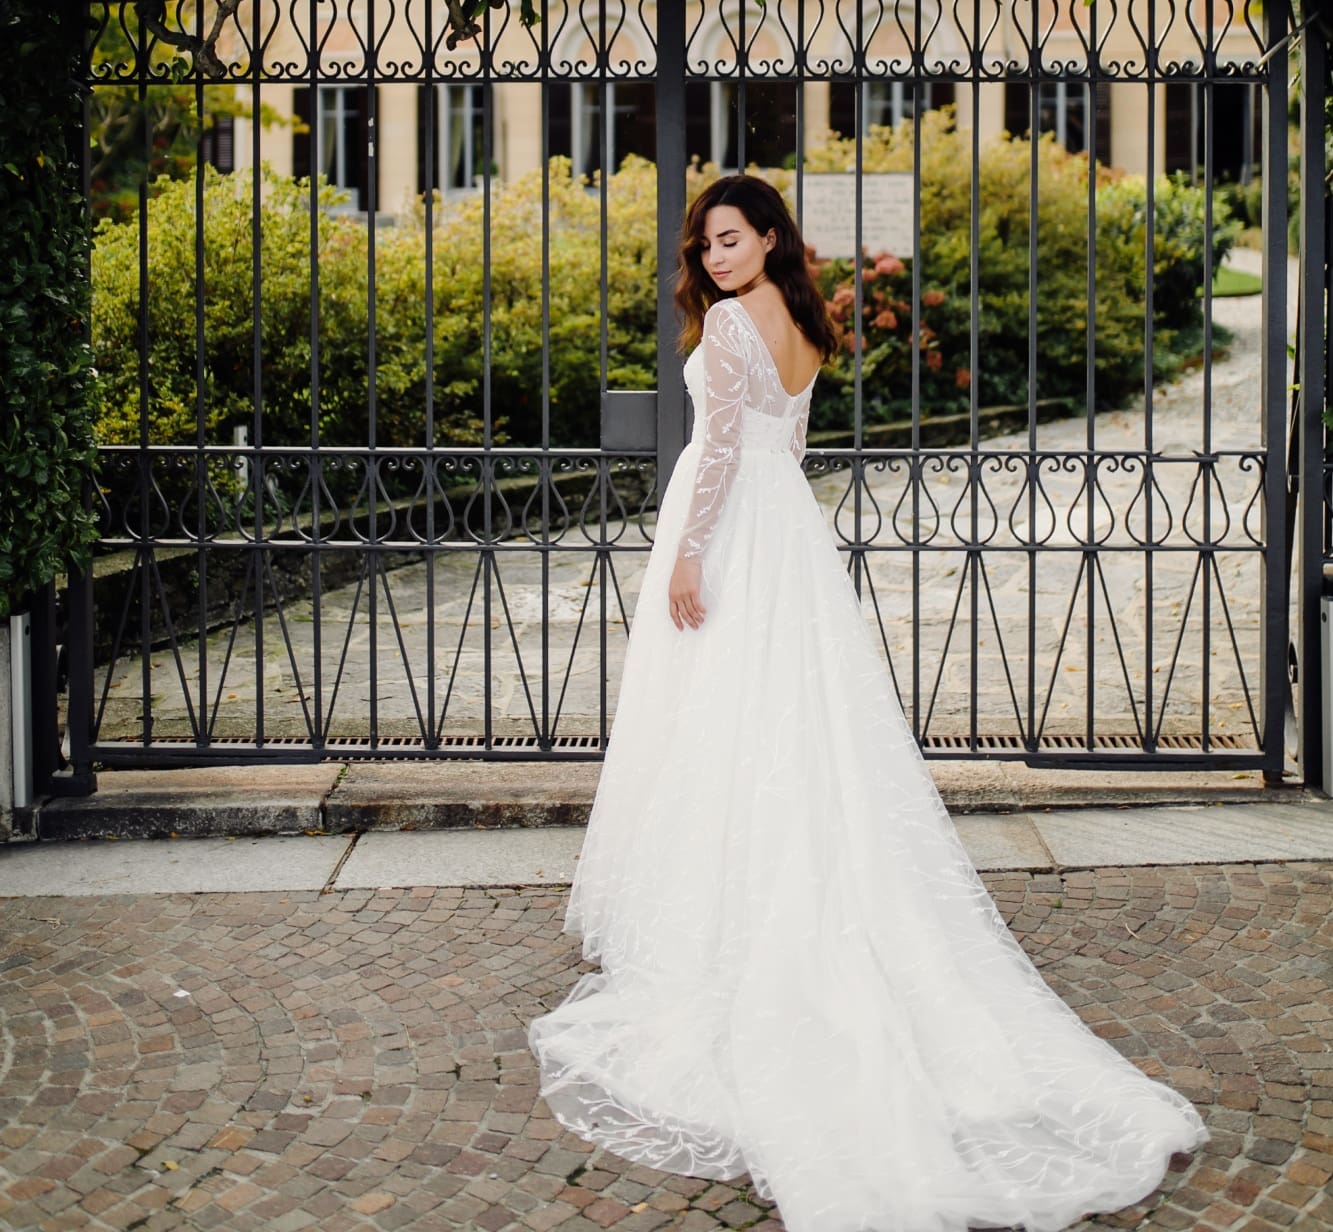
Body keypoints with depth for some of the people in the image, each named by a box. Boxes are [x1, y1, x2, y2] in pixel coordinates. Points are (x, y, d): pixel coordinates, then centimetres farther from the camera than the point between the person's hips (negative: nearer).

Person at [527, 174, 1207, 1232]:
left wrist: (687, 552, -18)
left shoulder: (729, 319, -12)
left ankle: (699, 934, 5)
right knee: (796, 724, 9)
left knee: (720, 728, -3)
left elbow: (724, 443, -18)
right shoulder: (804, 328, 13)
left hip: (731, 528, -8)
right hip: (790, 529, 8)